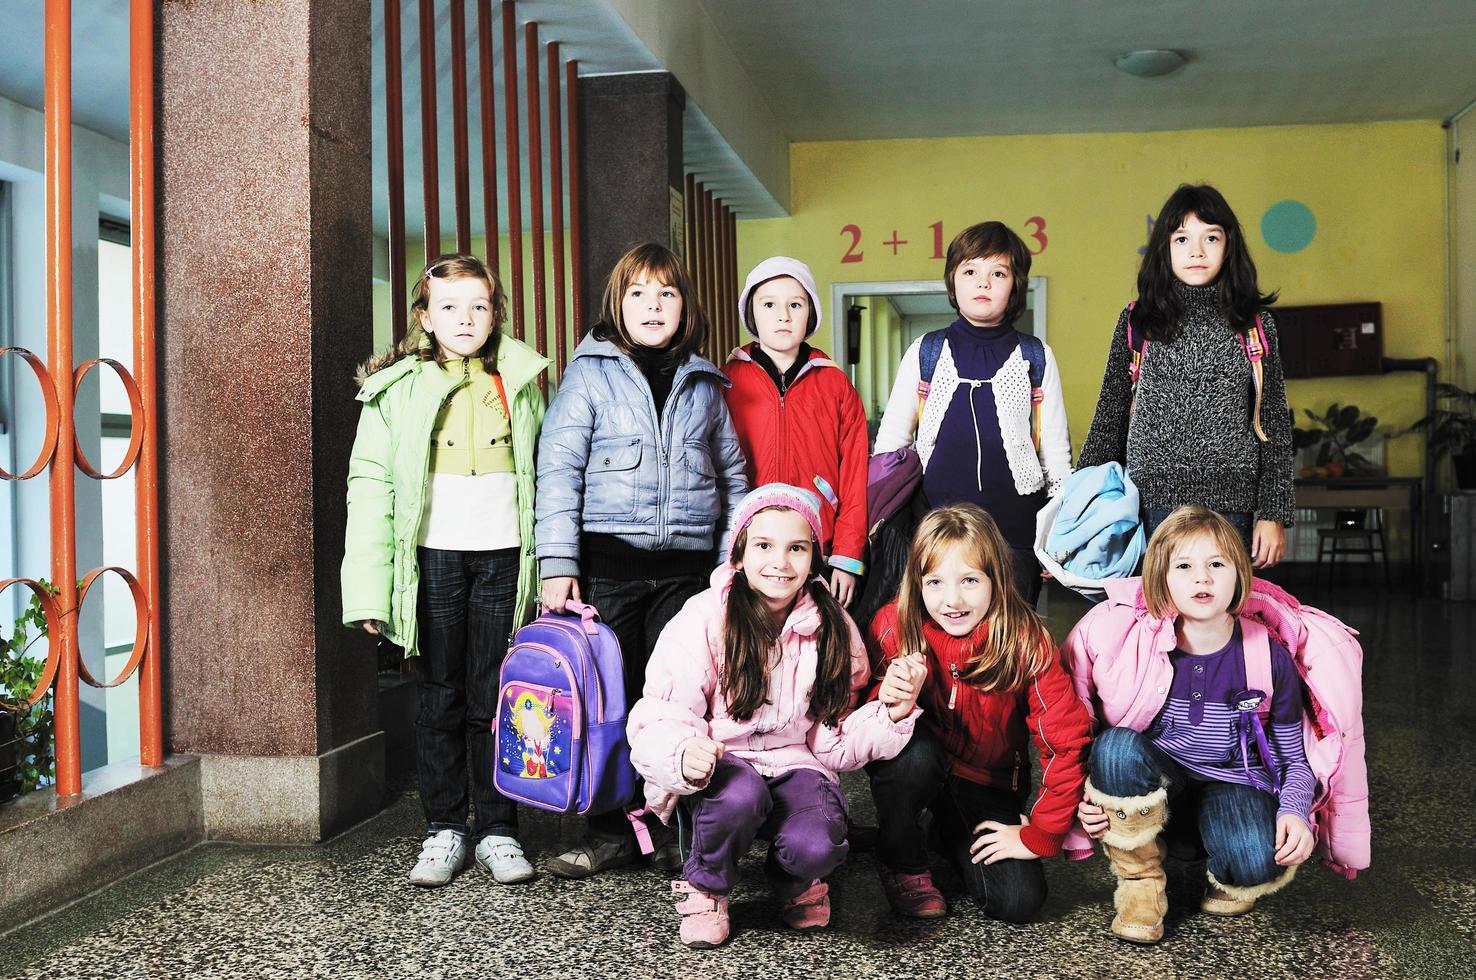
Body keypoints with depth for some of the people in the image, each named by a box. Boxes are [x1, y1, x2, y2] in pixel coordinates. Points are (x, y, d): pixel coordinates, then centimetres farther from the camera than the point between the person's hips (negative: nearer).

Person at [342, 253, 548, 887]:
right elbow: (370, 485, -2)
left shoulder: (520, 383, 9)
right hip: (434, 557, -1)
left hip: (504, 557, 1)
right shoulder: (396, 388, 1)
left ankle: (498, 832, 16)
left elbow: (543, 475, 10)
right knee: (441, 700, 8)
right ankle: (444, 831, 19)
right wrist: (370, 591, -9)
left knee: (496, 700, 6)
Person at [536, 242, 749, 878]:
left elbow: (733, 475, 17)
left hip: (688, 568, 3)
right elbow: (558, 470, -3)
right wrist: (557, 563, -11)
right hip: (609, 563, -2)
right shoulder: (591, 372, 4)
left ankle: (674, 833, 16)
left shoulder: (704, 383, 14)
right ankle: (611, 832, 15)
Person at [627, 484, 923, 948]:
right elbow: (656, 719, -16)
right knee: (739, 794, -37)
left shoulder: (833, 630, -1)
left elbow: (834, 741, 2)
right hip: (719, 765, -2)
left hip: (794, 764, 2)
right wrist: (684, 754, -40)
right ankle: (705, 886, -3)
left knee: (818, 845, -29)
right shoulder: (703, 620, -13)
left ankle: (795, 880, 12)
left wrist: (890, 713, -17)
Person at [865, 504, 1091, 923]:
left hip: (988, 782, 1)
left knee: (1018, 901, -16)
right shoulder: (893, 626, -20)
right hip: (912, 765, 0)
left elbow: (1065, 742, -18)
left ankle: (953, 834, 16)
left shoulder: (1025, 640, -21)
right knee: (916, 752, -35)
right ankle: (902, 865, -6)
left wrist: (1038, 836, -16)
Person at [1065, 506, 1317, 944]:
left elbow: (1294, 757, 2)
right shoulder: (1132, 647, -11)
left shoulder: (1270, 660, -7)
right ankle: (1140, 881, -9)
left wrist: (1295, 811, -18)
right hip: (1149, 793, 1)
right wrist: (1084, 795, -13)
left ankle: (1228, 885, 7)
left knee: (1259, 864, -34)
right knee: (1117, 746, -34)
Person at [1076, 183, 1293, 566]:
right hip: (1152, 503, 0)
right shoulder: (1136, 321, 6)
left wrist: (1273, 513, 1)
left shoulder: (1255, 324, 6)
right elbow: (1109, 417, 9)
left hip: (1232, 505, 0)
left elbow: (1274, 423, 7)